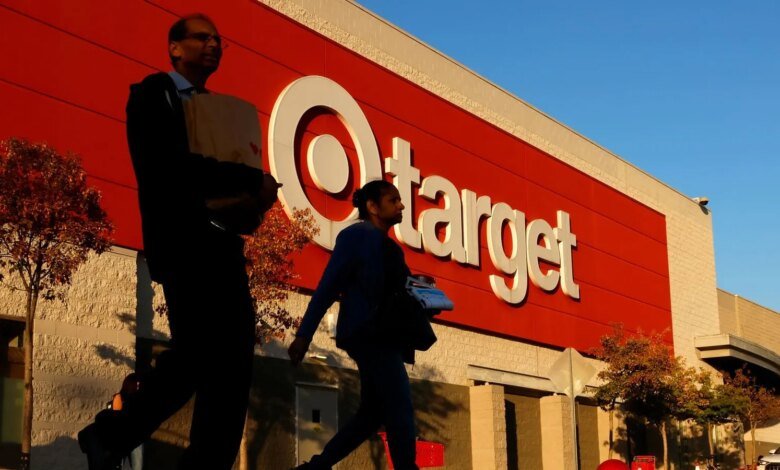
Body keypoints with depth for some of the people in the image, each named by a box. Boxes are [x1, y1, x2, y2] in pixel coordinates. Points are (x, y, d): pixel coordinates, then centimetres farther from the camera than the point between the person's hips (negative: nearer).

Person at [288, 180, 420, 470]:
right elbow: (328, 286, -11)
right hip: (369, 334, -10)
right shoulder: (358, 235, -5)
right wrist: (304, 334, -17)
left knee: (372, 413, 12)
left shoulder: (386, 246, 20)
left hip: (384, 336, 10)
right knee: (400, 410, -13)